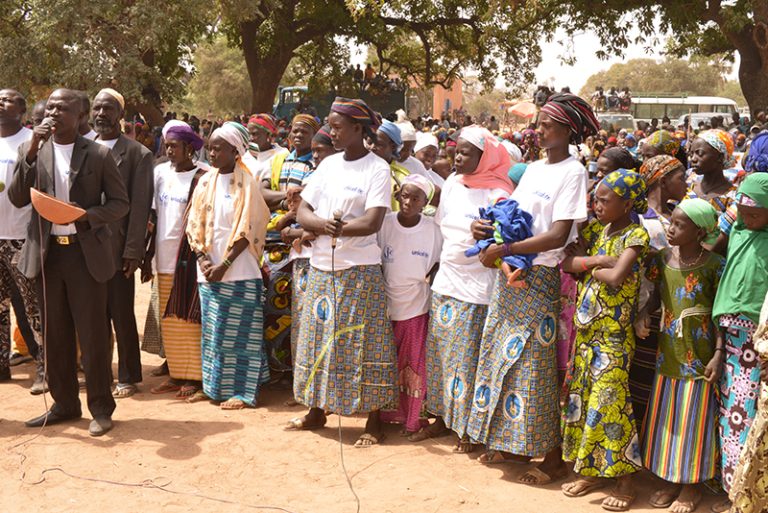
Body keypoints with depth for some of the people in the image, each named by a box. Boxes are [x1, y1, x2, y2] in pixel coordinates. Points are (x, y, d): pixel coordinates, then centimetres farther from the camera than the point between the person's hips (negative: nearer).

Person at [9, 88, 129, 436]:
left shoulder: (98, 154, -1)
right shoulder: (32, 151, 7)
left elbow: (120, 202, 1)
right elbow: (17, 199, -2)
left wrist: (90, 215, -18)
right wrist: (31, 152, -12)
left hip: (86, 252, -3)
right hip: (46, 252, 3)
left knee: (93, 333, 0)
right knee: (55, 334, 11)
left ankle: (101, 408, 11)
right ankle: (64, 404, 23)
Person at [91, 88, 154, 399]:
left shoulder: (138, 154, -2)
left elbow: (140, 206, -7)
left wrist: (133, 252, -12)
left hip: (118, 248, -4)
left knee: (122, 316, 4)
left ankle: (128, 378, 15)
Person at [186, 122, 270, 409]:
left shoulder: (247, 184, -6)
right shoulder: (206, 182, 9)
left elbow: (246, 231, -11)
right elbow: (195, 224, 8)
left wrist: (224, 265, -14)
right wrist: (203, 258, -6)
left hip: (238, 270, -5)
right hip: (209, 269, 5)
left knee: (238, 330, -1)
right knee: (213, 329, 9)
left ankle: (242, 390, 7)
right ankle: (215, 384, 21)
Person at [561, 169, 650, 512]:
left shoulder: (636, 235, -12)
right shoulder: (596, 230, 8)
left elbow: (616, 278, -24)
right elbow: (565, 261, -1)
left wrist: (587, 267, -8)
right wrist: (596, 261, -15)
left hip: (613, 333, -7)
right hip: (587, 329, 7)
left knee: (608, 403, -5)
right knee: (582, 400, 11)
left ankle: (625, 480, 8)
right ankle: (591, 470, 24)